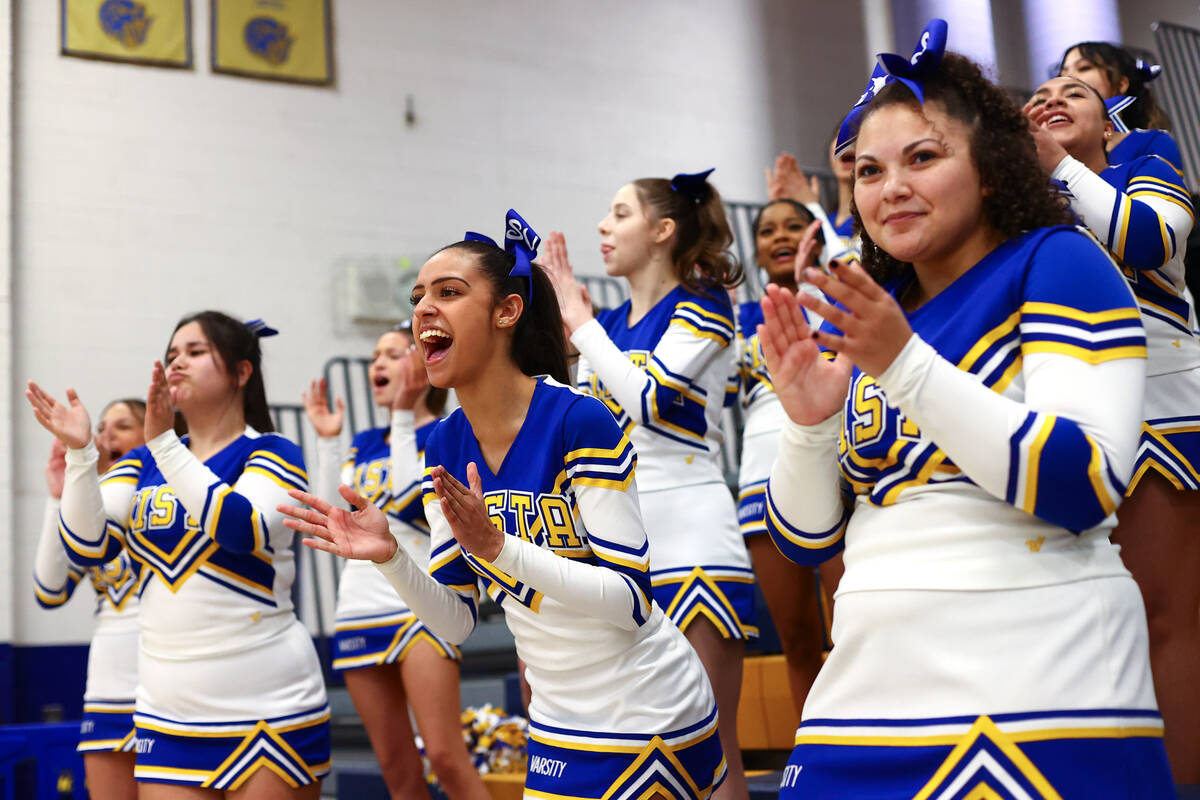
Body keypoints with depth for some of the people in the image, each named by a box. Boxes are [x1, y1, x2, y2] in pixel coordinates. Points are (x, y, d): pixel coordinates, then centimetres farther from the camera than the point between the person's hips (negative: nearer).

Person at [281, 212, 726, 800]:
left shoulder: (579, 420, -20)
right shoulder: (444, 445, 0)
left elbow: (631, 601, -22)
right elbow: (456, 620, 2)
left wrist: (499, 547, -31)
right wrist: (390, 558, -16)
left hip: (650, 723, -6)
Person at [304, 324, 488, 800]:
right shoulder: (364, 446, 17)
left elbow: (408, 496, -17)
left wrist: (403, 415, -14)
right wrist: (327, 439, 10)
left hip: (420, 609, -6)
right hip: (358, 613, 6)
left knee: (444, 757, -14)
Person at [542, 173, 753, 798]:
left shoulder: (703, 306, -2)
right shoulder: (608, 324, 16)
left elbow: (647, 396, -17)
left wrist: (577, 319, -8)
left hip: (691, 550, -6)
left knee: (709, 746, -4)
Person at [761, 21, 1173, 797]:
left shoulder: (1055, 263, -3)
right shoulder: (854, 315, 11)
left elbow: (1086, 487, -16)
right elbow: (808, 539, 10)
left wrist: (906, 363, -22)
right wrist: (809, 421, -9)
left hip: (1044, 705, -5)